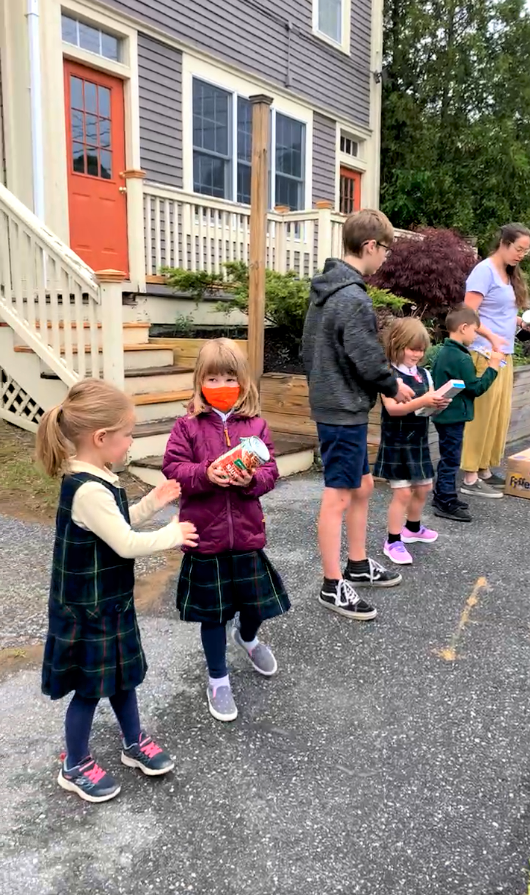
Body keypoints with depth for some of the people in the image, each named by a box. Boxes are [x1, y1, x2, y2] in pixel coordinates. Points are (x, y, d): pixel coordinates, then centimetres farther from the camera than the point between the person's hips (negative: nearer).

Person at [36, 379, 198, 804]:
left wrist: (155, 501, 5)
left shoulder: (95, 479, 2)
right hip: (88, 610, -9)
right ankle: (75, 767, 32)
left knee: (122, 674, 23)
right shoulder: (88, 490, -30)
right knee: (90, 688, 10)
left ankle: (134, 743, 43)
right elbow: (126, 544, -27)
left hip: (110, 601, 9)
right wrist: (173, 534, -13)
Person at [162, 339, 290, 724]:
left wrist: (252, 479, -22)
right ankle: (218, 678, 34)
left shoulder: (256, 425, 1)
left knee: (256, 601, 15)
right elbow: (173, 468, -9)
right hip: (205, 535, -2)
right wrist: (205, 475, -24)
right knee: (212, 611, 12)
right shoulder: (188, 426, -4)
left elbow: (270, 470, -2)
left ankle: (247, 637, 53)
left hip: (246, 532, 2)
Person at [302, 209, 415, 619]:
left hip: (330, 402, 10)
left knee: (362, 486, 19)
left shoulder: (325, 290, 9)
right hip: (345, 411, -10)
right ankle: (333, 586, 13)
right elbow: (368, 361, -20)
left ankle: (358, 565, 33)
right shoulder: (354, 299, -21)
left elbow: (309, 347, 15)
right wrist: (394, 386, -2)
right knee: (339, 497, 0)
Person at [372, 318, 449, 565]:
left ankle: (413, 528, 40)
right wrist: (422, 401, -35)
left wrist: (438, 403, -15)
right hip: (396, 443, -7)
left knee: (423, 487, 18)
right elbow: (393, 408, -24)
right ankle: (393, 541, 7)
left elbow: (429, 404, 8)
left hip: (419, 441, 7)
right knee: (403, 492, -5)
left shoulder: (424, 373, 8)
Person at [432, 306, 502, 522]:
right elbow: (476, 388, -18)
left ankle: (441, 495, 28)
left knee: (447, 458, 19)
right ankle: (446, 504, 4)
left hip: (443, 415, 10)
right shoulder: (461, 358, -21)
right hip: (454, 417, -10)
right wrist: (492, 367, -12)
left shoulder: (444, 353, 9)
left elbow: (436, 381, 18)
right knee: (451, 459, -2)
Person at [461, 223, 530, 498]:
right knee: (481, 415, -6)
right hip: (484, 354, -9)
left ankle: (485, 470, 19)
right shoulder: (485, 271, -10)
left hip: (504, 355, 9)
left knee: (499, 415, 10)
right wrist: (491, 337, -27)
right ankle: (471, 478, 1)